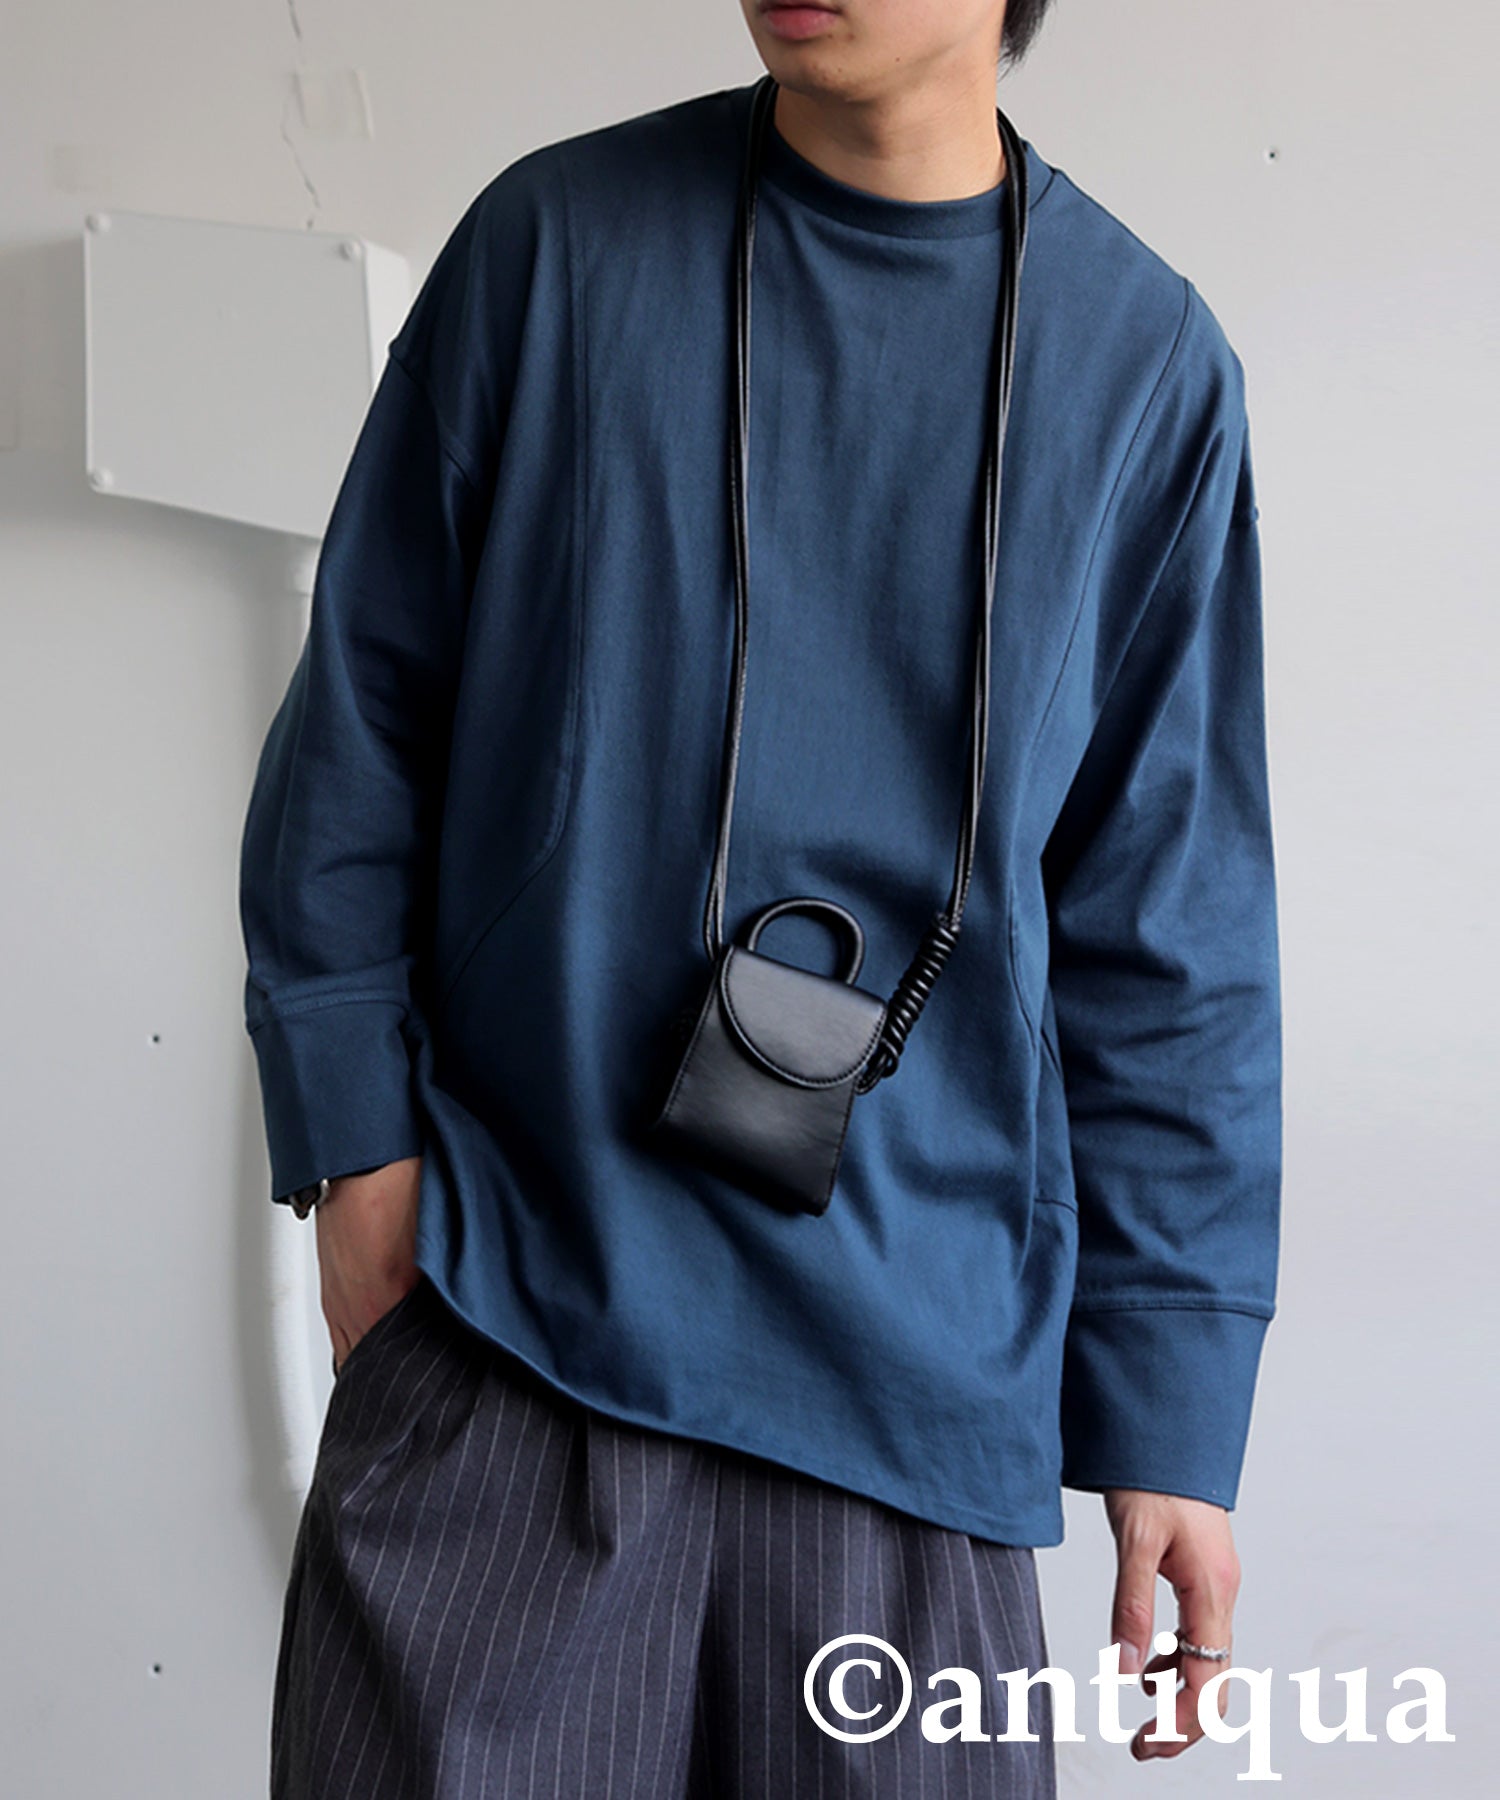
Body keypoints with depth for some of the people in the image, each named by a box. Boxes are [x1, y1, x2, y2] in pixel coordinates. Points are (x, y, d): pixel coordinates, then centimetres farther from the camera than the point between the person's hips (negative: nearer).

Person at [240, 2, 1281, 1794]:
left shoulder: (1145, 361, 2)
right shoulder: (556, 238, 2)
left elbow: (1170, 933, 3)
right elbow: (359, 720, 6)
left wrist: (1172, 1416, 1)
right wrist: (357, 1132, -2)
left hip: (912, 1368, 1)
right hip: (498, 1306, 0)